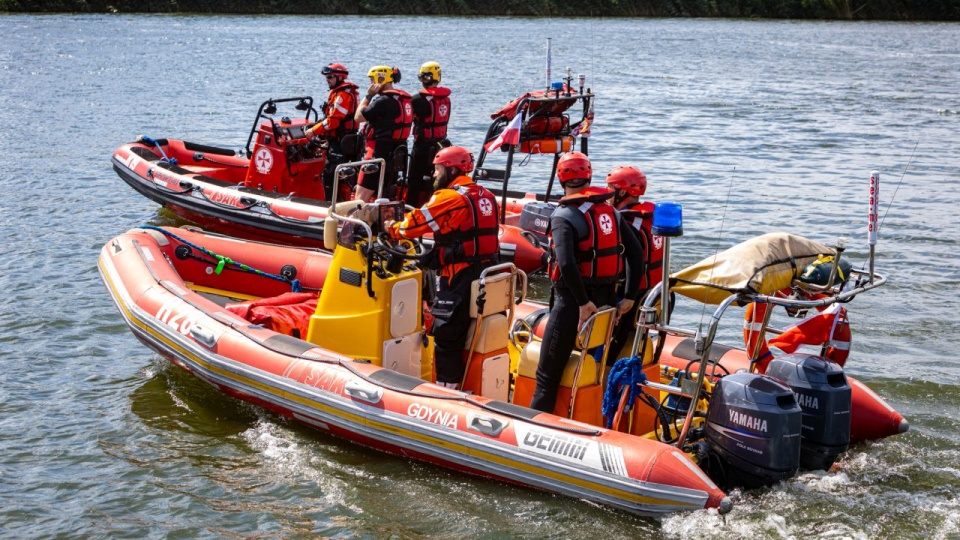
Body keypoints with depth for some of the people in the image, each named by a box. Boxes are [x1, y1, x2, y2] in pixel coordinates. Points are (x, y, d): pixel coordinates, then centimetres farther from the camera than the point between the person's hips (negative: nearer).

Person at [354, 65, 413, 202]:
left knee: (361, 197, -9)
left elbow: (358, 117, -11)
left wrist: (368, 95, -5)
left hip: (379, 151, -9)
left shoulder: (383, 100, -16)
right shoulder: (405, 99, 12)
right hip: (398, 154, 9)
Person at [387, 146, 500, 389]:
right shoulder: (485, 196, 13)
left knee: (447, 338, -2)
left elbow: (415, 223, -11)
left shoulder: (449, 197, -12)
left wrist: (392, 229, 9)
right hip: (488, 274, 8)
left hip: (460, 278, -8)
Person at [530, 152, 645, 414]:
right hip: (606, 298, 6)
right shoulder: (610, 211, 6)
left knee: (548, 375, 0)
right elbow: (636, 253, 4)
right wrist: (629, 297, 3)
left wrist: (583, 302, -19)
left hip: (571, 300, -6)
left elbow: (566, 264, -27)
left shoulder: (564, 216, -13)